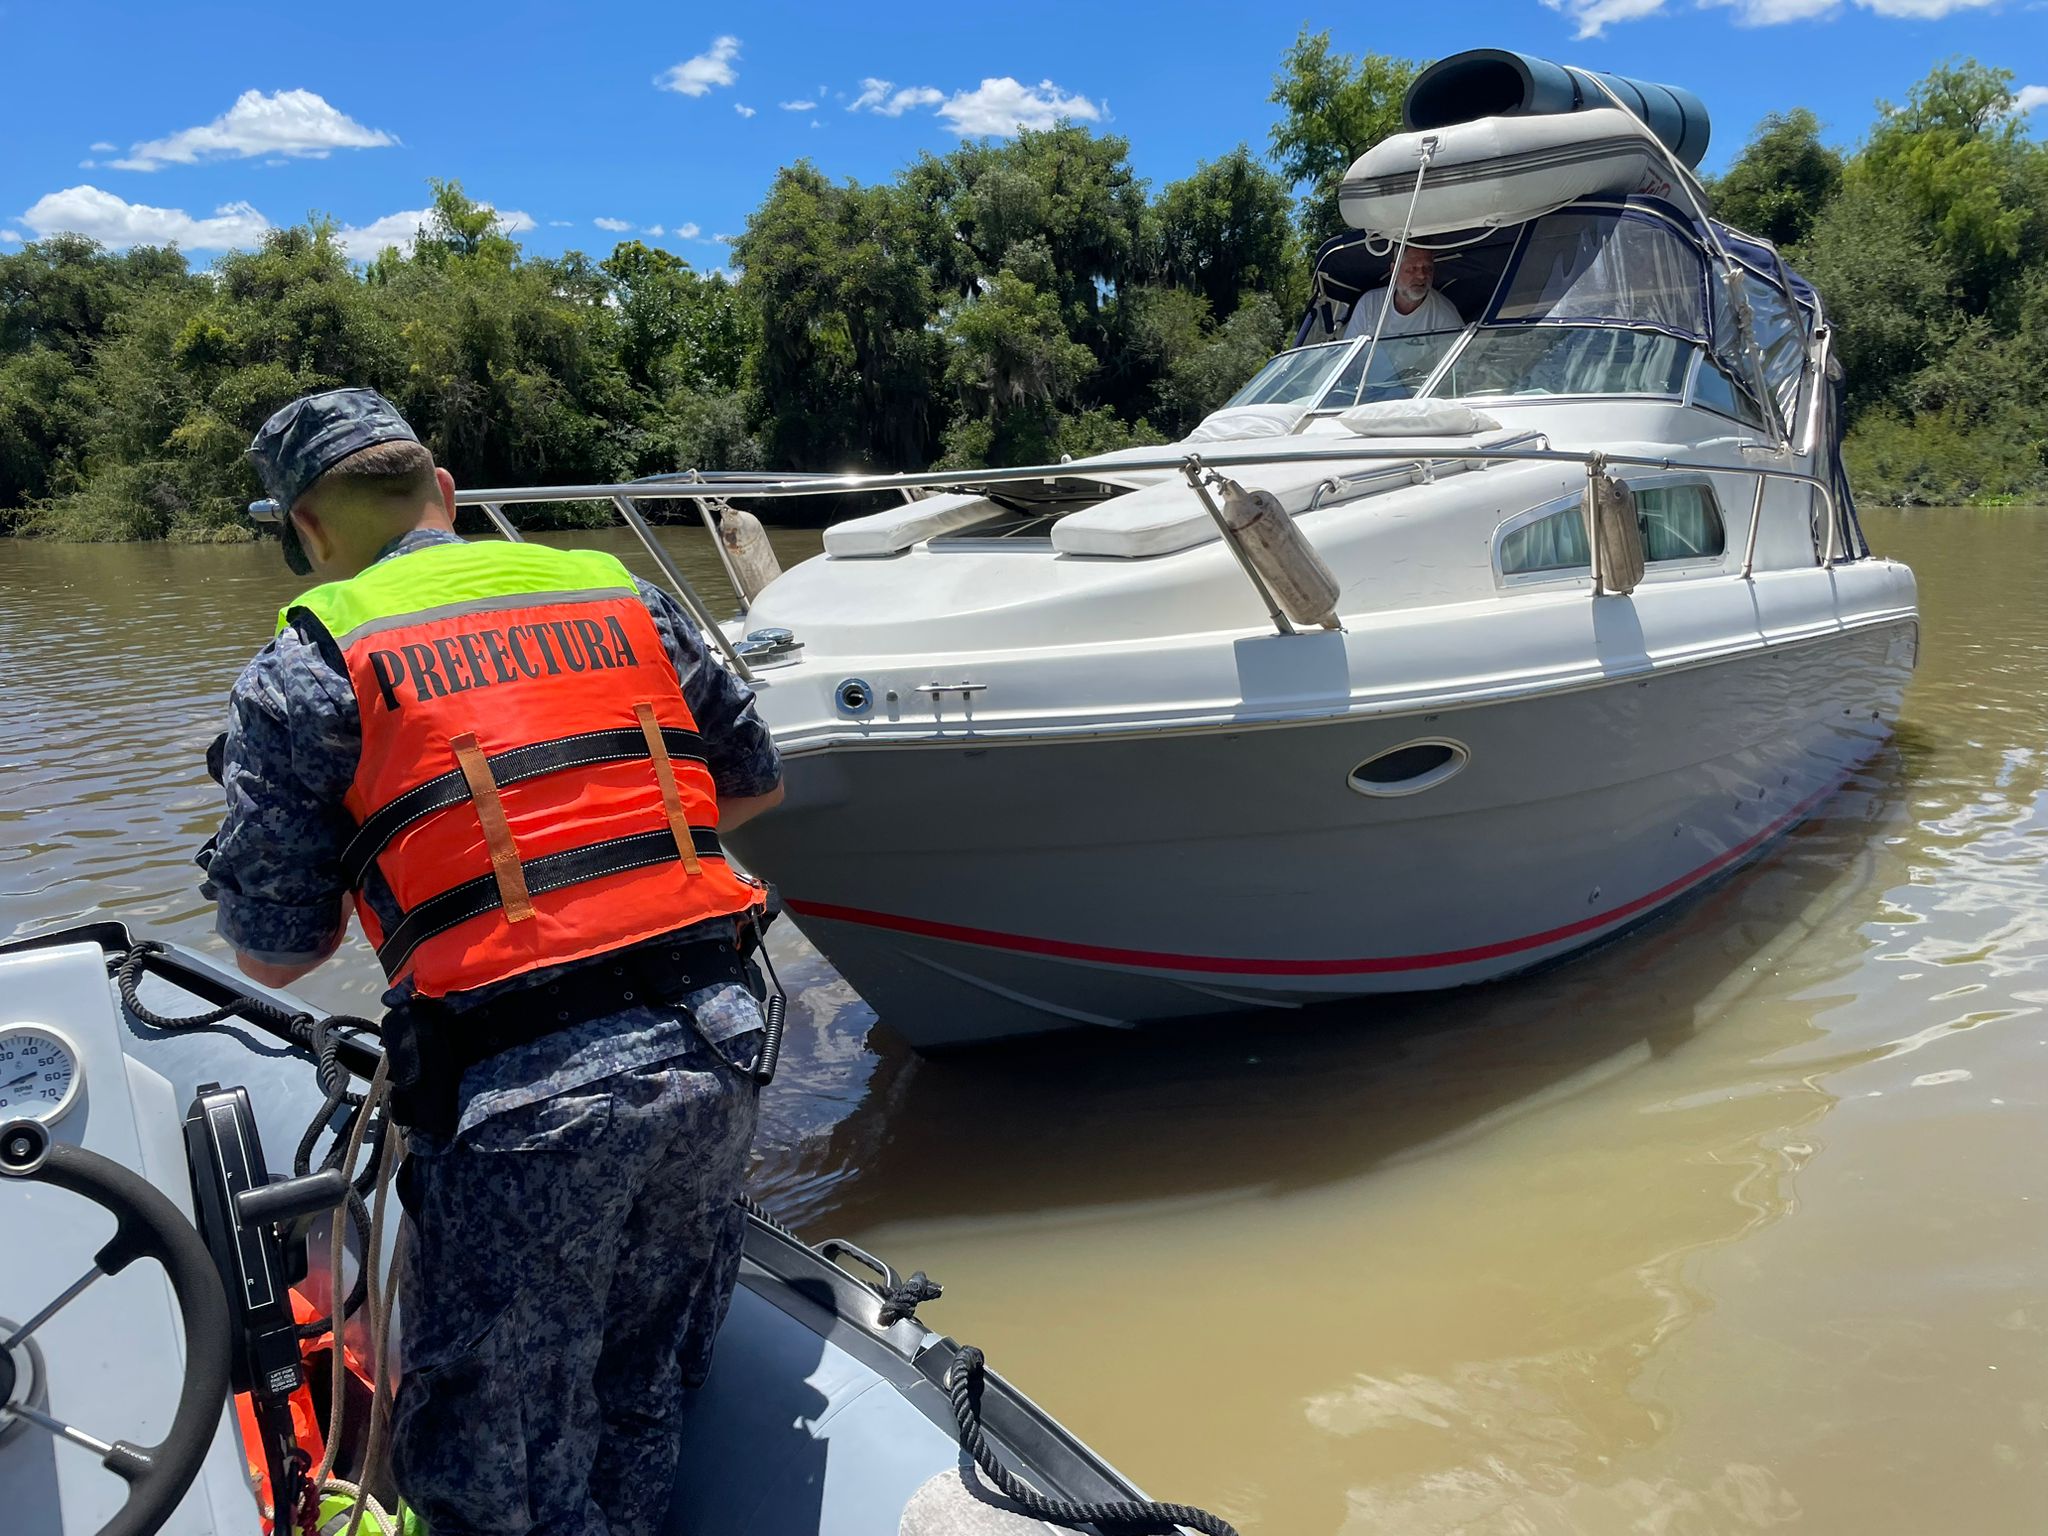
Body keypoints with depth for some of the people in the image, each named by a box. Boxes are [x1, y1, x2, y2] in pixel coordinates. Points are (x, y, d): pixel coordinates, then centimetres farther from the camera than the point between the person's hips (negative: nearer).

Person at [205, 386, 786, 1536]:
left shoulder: (308, 668, 0)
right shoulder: (623, 594, 12)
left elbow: (275, 953, 1)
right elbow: (756, 782, 21)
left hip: (520, 1101, -5)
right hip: (712, 1058, 5)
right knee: (642, 1421, 24)